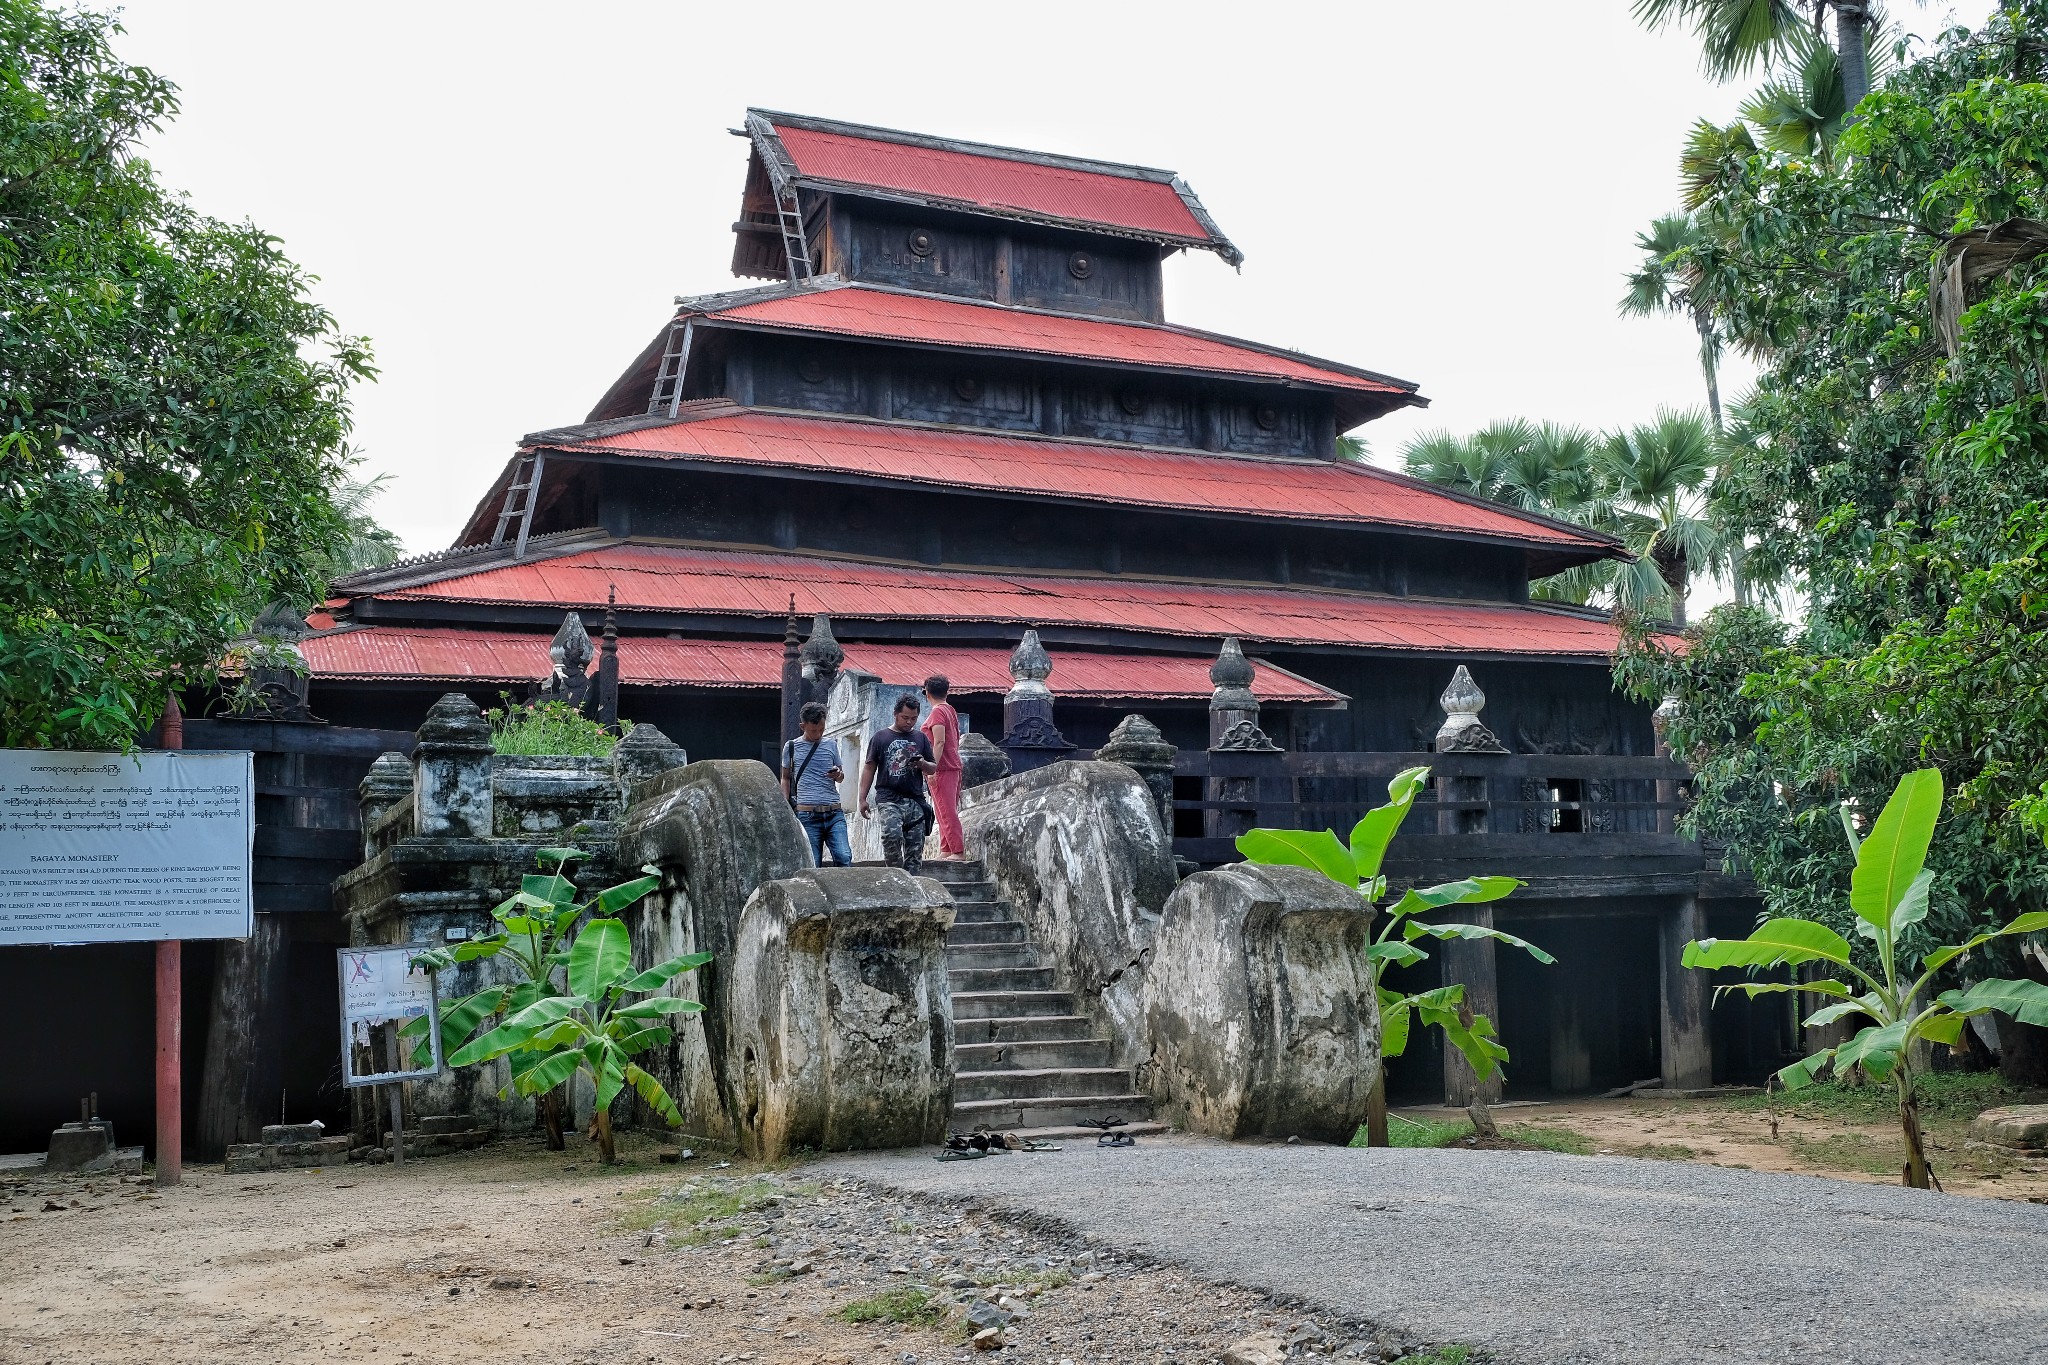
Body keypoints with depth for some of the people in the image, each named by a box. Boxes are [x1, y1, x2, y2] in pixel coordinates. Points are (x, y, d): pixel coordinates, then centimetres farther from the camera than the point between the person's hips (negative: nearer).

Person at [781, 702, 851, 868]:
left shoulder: (831, 745, 12)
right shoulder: (791, 747, 7)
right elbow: (786, 778, 17)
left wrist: (838, 774, -2)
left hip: (834, 813, 2)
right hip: (807, 815, -1)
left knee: (844, 858, -15)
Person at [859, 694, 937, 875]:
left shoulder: (921, 738, 16)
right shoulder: (881, 737, 9)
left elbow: (934, 768, 20)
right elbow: (869, 768, 11)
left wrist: (923, 764, -5)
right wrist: (862, 799, 5)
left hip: (915, 800, 3)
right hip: (889, 799, -3)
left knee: (915, 850, -1)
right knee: (892, 836, -26)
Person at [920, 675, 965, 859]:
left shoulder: (937, 712, -11)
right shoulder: (951, 711, 16)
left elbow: (939, 742, -19)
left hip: (942, 769, -10)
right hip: (953, 767, 10)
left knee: (946, 811, -9)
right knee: (947, 811, 12)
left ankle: (958, 851, -11)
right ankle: (946, 850, 14)